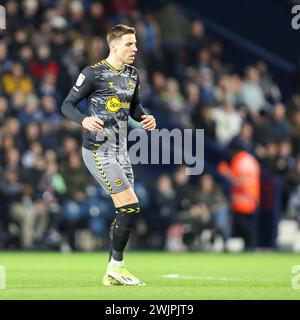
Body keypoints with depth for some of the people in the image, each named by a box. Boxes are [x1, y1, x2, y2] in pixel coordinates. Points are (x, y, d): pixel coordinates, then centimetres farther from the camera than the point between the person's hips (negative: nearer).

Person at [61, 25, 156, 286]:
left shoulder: (132, 75, 11)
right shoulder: (94, 73, -11)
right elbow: (67, 104, -8)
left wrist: (146, 119, 4)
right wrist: (84, 120, -28)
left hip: (120, 151, 8)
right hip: (99, 151, -8)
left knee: (125, 211, 6)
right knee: (131, 206, -15)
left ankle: (112, 274, 13)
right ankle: (116, 266, -4)